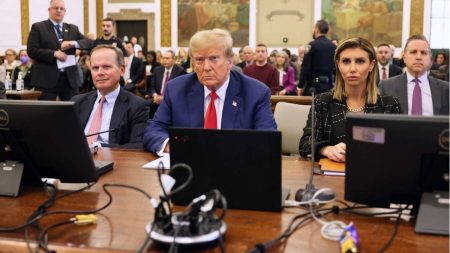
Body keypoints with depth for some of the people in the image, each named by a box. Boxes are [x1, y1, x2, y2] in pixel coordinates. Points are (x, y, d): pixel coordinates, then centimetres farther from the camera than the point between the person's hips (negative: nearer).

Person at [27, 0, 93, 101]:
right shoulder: (38, 27, 4)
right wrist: (54, 53, -16)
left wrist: (74, 43, -13)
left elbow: (90, 43, 6)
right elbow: (31, 50, -6)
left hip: (70, 78, 4)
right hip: (47, 79, -3)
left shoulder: (73, 28, 16)